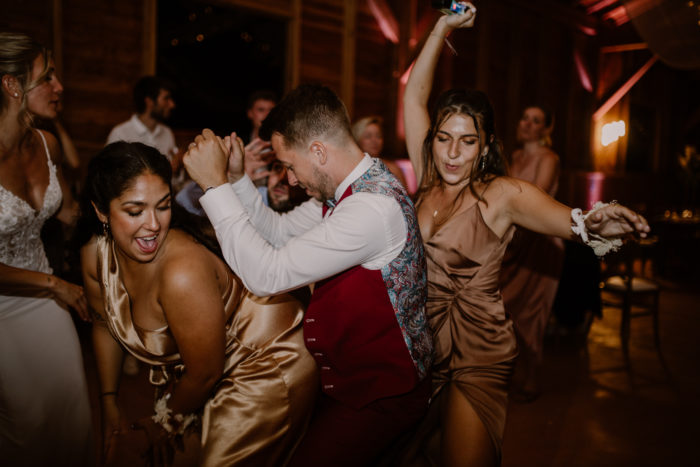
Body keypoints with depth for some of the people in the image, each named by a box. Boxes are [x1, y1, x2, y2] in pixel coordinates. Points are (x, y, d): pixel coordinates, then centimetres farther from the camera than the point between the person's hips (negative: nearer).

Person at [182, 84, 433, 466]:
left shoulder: (372, 208, -30)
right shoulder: (344, 188, 1)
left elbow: (267, 275, -30)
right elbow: (279, 231, 12)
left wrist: (215, 184, -23)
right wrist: (237, 177, -1)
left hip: (383, 396, -8)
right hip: (345, 373, 9)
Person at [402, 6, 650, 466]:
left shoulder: (502, 194, -13)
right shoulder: (429, 179, 0)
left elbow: (571, 219, -29)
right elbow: (414, 96, 1)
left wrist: (594, 224, -51)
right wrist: (443, 28, -3)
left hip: (477, 352, -4)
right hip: (421, 339, 5)